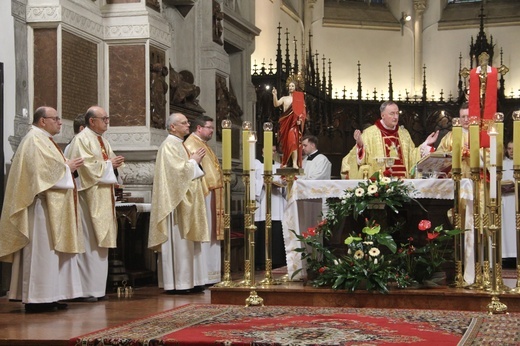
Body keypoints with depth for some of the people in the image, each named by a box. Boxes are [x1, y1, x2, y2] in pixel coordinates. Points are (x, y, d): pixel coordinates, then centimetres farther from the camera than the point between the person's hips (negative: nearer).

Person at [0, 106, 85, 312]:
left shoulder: (44, 140, 20)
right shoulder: (34, 140, -12)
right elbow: (41, 169, -22)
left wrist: (67, 167, 8)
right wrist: (66, 167, -9)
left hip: (51, 205, 11)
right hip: (41, 205, -11)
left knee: (49, 251, 10)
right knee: (41, 249, -9)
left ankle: (47, 297, 12)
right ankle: (36, 299, -7)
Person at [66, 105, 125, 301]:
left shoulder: (102, 141, 18)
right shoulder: (81, 139, -10)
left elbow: (109, 162, 22)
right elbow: (86, 165, -19)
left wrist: (115, 163, 0)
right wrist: (108, 164, -10)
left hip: (103, 197, 9)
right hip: (89, 195, -9)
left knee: (100, 240, 9)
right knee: (89, 241, -8)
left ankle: (97, 287, 14)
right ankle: (87, 289, -4)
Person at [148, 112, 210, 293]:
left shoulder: (179, 144, 19)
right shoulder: (169, 146, -11)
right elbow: (178, 170, -21)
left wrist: (195, 161, 7)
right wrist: (194, 161, -7)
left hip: (186, 201, 10)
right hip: (176, 201, -10)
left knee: (187, 241, 9)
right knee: (178, 241, -8)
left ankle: (188, 281, 12)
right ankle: (176, 283, -5)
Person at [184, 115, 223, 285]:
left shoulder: (202, 144, 22)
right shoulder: (191, 145, -10)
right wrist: (206, 191, -22)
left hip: (211, 194, 10)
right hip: (203, 195, -10)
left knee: (210, 235, 9)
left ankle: (211, 273, 12)